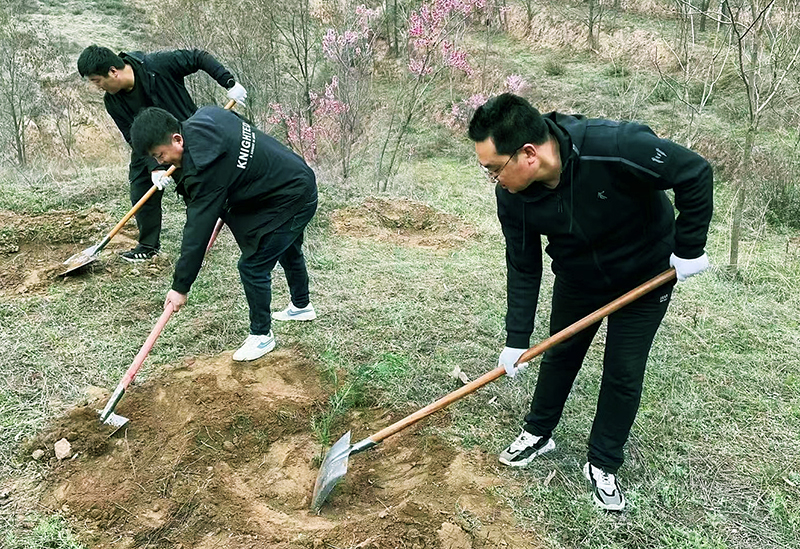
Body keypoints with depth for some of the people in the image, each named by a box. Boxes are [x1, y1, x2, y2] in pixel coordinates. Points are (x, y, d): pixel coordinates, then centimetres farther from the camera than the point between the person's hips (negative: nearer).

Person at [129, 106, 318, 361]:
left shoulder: (204, 166, -31)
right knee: (287, 250, 29)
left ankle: (261, 335, 12)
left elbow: (198, 229, -29)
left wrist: (181, 286, -22)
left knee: (253, 266, -7)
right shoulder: (202, 117, -5)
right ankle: (301, 305, 52)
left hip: (289, 200, -11)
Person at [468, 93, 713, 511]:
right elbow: (523, 268, -12)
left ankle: (603, 466, 23)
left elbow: (696, 174, -25)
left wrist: (689, 249, -20)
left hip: (645, 274, -3)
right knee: (559, 355, 15)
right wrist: (516, 340, -12)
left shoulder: (616, 148, -40)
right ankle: (538, 433, 39)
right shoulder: (512, 195, -24)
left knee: (624, 374, 3)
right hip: (577, 277, 3)